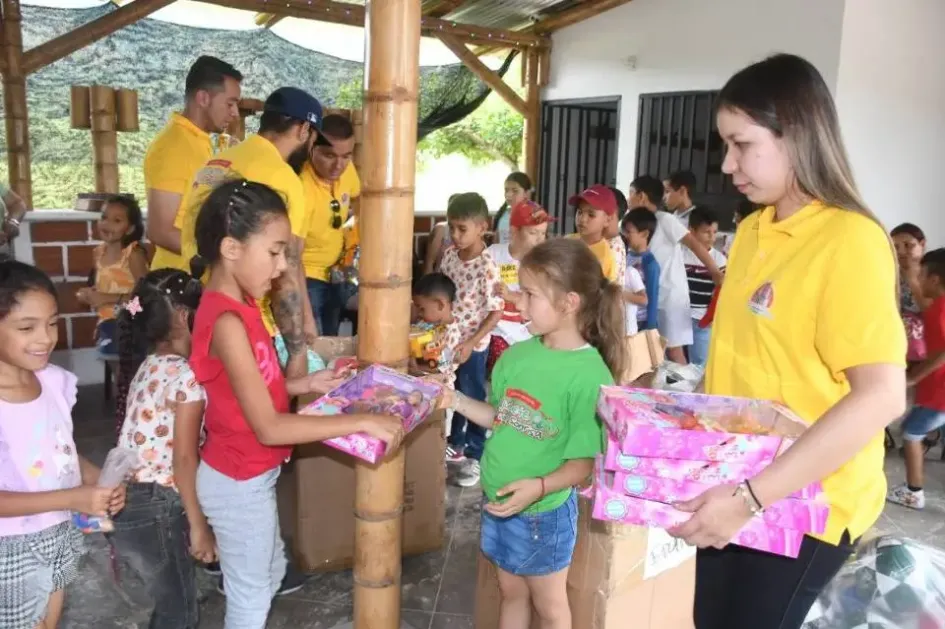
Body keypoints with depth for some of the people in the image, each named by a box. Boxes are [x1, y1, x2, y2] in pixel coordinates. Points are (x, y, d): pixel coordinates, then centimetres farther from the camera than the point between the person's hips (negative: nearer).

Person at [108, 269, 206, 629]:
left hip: (128, 500, 8)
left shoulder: (147, 366, 9)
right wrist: (199, 525, -10)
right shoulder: (188, 376, -17)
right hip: (154, 507, -8)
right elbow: (184, 458, -17)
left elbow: (160, 443, 7)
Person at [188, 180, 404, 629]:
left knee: (272, 570, 27)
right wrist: (361, 422, -29)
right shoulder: (228, 321, -29)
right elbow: (268, 427, -30)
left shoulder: (239, 305, 1)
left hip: (251, 475, 9)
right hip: (238, 483, -9)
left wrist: (305, 384, 0)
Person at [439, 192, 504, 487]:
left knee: (473, 400, 8)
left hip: (473, 345, -6)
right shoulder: (449, 255, -2)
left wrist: (471, 343, -23)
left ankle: (475, 455, 24)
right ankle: (456, 444, 38)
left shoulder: (487, 267, -21)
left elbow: (497, 312, -19)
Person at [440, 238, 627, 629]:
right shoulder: (518, 354, -3)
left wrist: (539, 487, -33)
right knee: (510, 592, 25)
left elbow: (585, 461, -19)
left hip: (544, 510, -6)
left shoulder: (589, 374, -23)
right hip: (497, 501, 6)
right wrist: (457, 401, -2)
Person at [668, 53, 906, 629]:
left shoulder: (850, 241, -18)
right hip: (736, 487, 7)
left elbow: (882, 398, -26)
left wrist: (753, 496, -29)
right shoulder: (752, 230, 5)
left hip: (804, 503, -7)